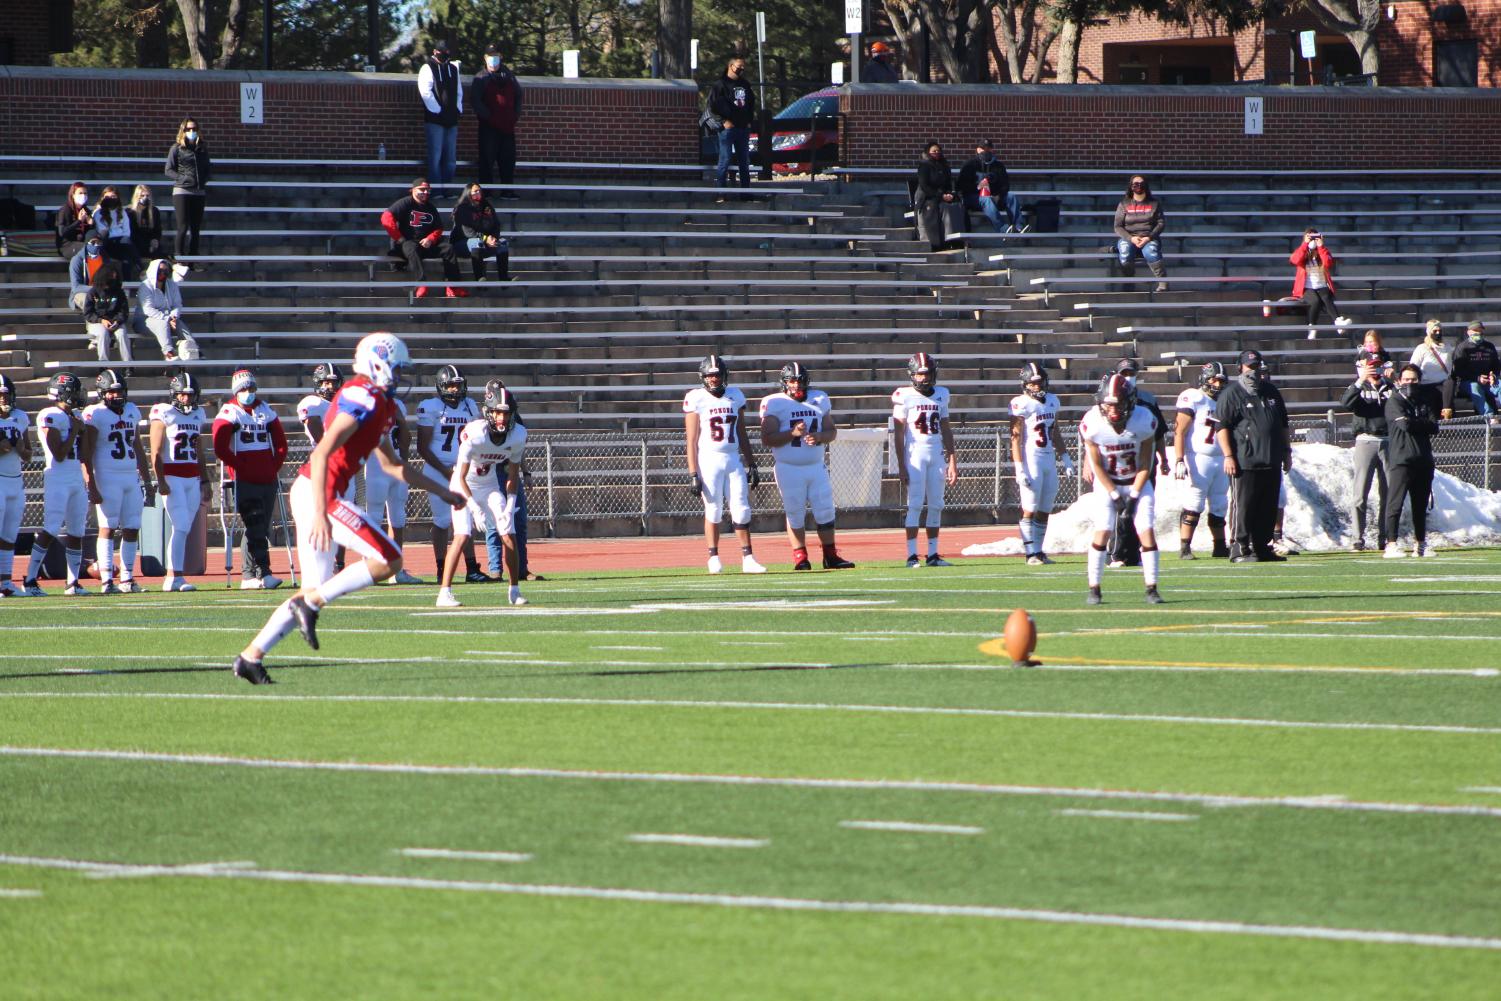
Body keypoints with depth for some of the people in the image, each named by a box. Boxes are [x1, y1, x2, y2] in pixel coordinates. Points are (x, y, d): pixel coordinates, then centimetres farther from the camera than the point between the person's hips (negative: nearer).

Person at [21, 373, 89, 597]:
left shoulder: (74, 416, 15)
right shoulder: (50, 417, -11)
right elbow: (59, 455, -16)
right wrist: (74, 430, -11)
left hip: (77, 477, 8)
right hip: (56, 477, -8)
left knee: (76, 532, 9)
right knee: (51, 530, -13)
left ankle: (73, 583, 15)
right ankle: (30, 581, -10)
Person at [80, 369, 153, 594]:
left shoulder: (132, 411, 14)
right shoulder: (94, 415, -7)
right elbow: (86, 454, -9)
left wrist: (147, 480, 19)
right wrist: (91, 486, -16)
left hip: (131, 476, 6)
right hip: (107, 476, -6)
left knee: (132, 529, 4)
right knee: (108, 528, -6)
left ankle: (127, 579, 10)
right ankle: (106, 581, -6)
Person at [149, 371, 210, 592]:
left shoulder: (197, 416, 15)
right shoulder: (163, 415, -5)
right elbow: (156, 452, -8)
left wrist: (205, 482, 18)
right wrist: (161, 481, -15)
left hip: (193, 479, 6)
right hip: (172, 477, -6)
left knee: (183, 529, 4)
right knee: (181, 526, -14)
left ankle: (172, 577, 6)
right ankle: (175, 577, -15)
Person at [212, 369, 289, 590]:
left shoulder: (266, 410, 14)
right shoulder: (229, 413, -2)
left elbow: (281, 443, 16)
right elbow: (220, 448, -8)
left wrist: (274, 467, 4)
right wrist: (239, 467, -10)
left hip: (267, 479, 6)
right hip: (244, 480, -6)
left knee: (261, 528, 6)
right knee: (255, 526, -13)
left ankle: (248, 576, 11)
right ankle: (262, 574, -18)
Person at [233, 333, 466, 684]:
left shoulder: (377, 404, 20)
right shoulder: (364, 399, -13)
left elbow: (391, 464, 33)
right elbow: (322, 453, -22)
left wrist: (439, 491, 36)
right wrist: (321, 513, -28)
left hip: (309, 494, 10)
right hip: (320, 495, -10)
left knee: (317, 590, 13)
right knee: (388, 560, -11)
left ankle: (251, 656, 13)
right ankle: (310, 603, -10)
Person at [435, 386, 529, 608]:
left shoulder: (517, 435, -14)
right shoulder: (474, 433, -30)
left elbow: (513, 474, 0)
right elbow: (462, 477, -23)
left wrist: (510, 504, -10)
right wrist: (475, 507, -29)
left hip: (490, 485, 5)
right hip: (464, 486, -5)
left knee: (509, 536, -2)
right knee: (462, 537, -19)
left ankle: (515, 590, 13)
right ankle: (445, 592, -16)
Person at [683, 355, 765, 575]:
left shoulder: (735, 396, 10)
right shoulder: (696, 399, -3)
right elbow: (692, 440, -5)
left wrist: (751, 464, 12)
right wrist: (693, 474, -11)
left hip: (733, 459, 4)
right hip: (709, 459, -4)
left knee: (741, 510, -1)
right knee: (713, 510, -2)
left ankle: (747, 559, 0)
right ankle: (714, 558, 5)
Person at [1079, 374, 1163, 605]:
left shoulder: (1144, 421, -22)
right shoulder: (1092, 423, -22)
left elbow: (1145, 466, -11)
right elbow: (1097, 466, -11)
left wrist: (1133, 497, -14)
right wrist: (1115, 497, -12)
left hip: (1138, 481, 1)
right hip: (1107, 483, -1)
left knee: (1146, 532, -9)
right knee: (1102, 532, -12)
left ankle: (1151, 588, -1)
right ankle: (1094, 589, -5)